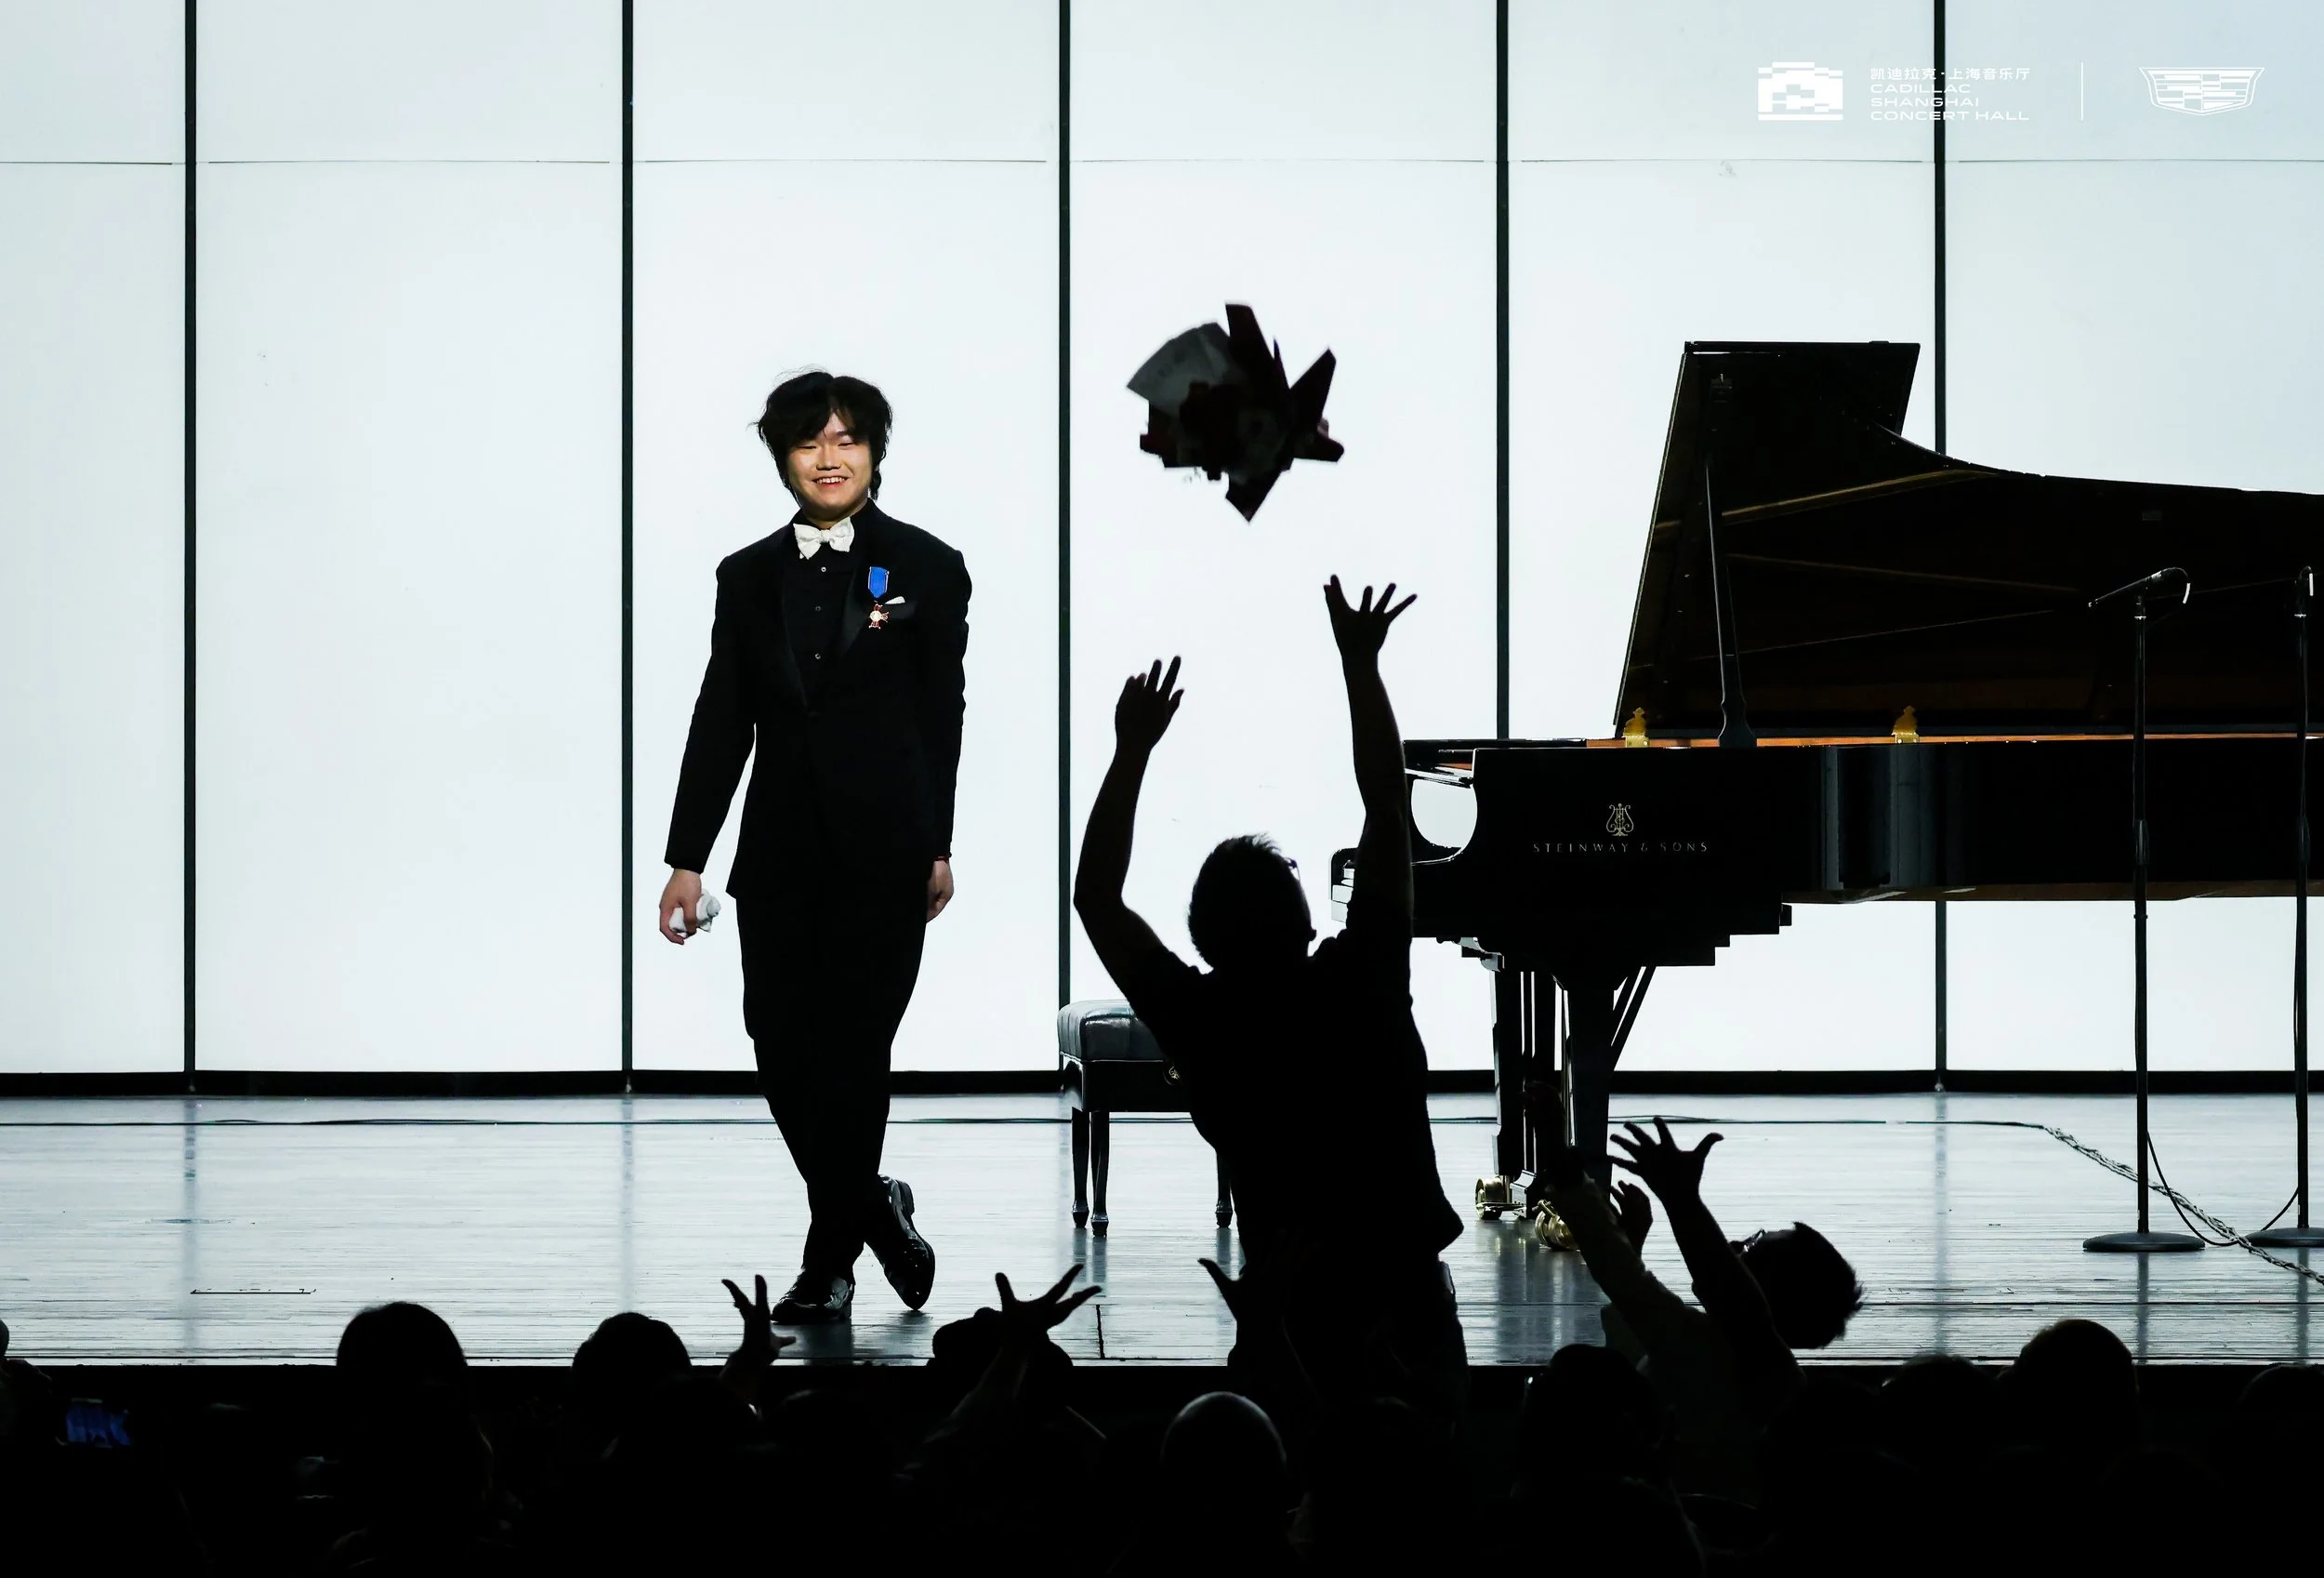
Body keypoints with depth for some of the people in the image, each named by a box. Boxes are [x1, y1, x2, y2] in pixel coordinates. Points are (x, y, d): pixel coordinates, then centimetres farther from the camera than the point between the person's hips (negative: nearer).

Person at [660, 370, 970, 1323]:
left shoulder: (925, 570, 2)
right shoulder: (749, 577, 9)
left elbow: (941, 716, 3)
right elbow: (720, 725, 7)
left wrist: (936, 847, 0)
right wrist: (687, 860, 3)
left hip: (882, 855, -3)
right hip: (780, 855, 3)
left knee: (850, 1048, -3)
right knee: (783, 1052, 1)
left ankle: (830, 1261, 7)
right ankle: (873, 1209, 24)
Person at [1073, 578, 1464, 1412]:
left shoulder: (1201, 1023, -12)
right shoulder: (1358, 987, -12)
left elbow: (1095, 898, -1)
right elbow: (1386, 803, -7)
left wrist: (1133, 748, -1)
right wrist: (1360, 663, -2)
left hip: (1289, 1298, 0)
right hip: (1409, 1288, 0)